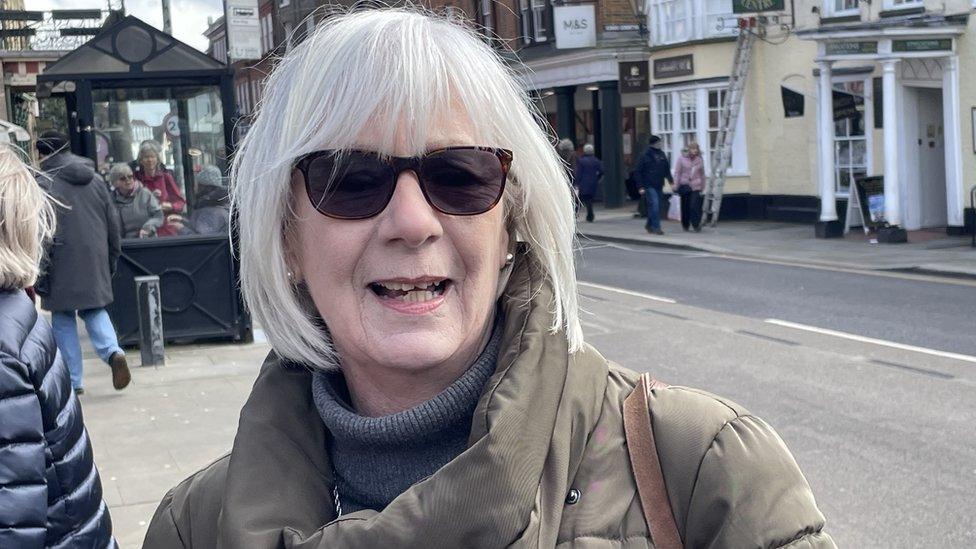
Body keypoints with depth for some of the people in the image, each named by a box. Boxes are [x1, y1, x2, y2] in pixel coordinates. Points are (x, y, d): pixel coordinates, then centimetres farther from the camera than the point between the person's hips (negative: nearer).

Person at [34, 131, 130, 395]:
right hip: (95, 262, 5)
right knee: (94, 309, 17)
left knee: (63, 319, 6)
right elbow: (113, 222, 13)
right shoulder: (95, 180, 9)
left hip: (62, 264, -5)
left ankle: (73, 381, 8)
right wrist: (111, 259, 21)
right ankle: (113, 351, -10)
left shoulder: (44, 184, -8)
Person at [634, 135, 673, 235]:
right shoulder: (645, 156, -7)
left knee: (657, 206, 9)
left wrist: (671, 181, 8)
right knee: (654, 205, -15)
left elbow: (667, 169, 20)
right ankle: (656, 227, -12)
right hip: (649, 186, -6)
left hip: (659, 186, 6)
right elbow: (637, 172, -6)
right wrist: (641, 187, -11)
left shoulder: (662, 154, 10)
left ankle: (649, 225, 26)